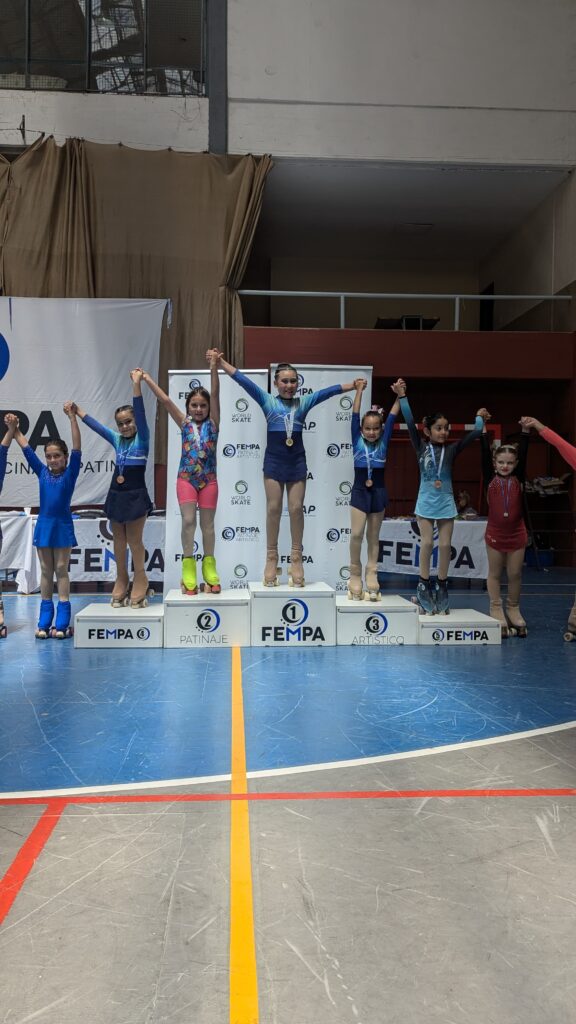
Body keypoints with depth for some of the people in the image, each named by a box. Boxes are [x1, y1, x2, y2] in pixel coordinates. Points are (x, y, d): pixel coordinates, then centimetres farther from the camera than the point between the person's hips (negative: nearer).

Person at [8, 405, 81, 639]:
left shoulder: (70, 473, -5)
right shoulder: (42, 472, 4)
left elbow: (77, 448, -14)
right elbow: (26, 448, 8)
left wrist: (72, 418, -20)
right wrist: (14, 428, 3)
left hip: (62, 525, -3)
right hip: (43, 523, 3)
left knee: (61, 569, 2)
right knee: (46, 570, 8)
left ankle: (62, 621, 4)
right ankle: (44, 619, 12)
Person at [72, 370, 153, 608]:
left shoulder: (142, 439, -6)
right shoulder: (117, 440, 9)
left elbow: (140, 412, -17)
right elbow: (96, 425, 18)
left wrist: (136, 385, -26)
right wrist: (77, 410, 23)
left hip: (136, 496, -5)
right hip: (116, 495, 6)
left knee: (134, 541, 1)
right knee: (118, 541, 10)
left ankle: (140, 585, 11)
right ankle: (121, 585, 20)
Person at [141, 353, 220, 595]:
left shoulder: (212, 423, 4)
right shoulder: (185, 423, 7)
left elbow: (215, 395, -6)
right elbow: (165, 400, 2)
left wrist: (213, 368, -15)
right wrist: (147, 379, -1)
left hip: (208, 479, 0)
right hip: (186, 478, 0)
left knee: (207, 523, 6)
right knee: (188, 520, -9)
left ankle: (209, 567, 15)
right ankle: (188, 567, 0)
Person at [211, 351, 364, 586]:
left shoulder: (303, 403, 8)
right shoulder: (267, 401, 3)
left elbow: (328, 391, 7)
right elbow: (243, 380, -3)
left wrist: (353, 385, 2)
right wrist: (220, 362, -9)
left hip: (297, 462, 2)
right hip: (273, 461, -1)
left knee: (296, 508, 2)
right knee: (273, 508, 1)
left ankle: (296, 558, 10)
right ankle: (271, 558, 10)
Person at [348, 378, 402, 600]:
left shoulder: (383, 442, 4)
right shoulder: (357, 441, 1)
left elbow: (392, 416, -1)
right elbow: (355, 415, -4)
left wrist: (399, 394, -9)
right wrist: (359, 390, -7)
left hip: (378, 492, 2)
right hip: (359, 491, -2)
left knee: (373, 536, 8)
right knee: (356, 534, -11)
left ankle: (371, 578, 12)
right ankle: (355, 577, 2)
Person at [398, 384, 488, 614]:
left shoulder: (452, 449, 4)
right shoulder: (421, 447, 0)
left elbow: (475, 433, 4)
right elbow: (410, 423, -7)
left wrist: (479, 417, 18)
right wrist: (402, 397, -11)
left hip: (446, 501, 2)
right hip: (426, 500, -2)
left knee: (445, 545, 2)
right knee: (427, 543, -5)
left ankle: (441, 588, 14)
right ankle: (424, 587, 6)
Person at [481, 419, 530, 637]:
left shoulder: (518, 479, -1)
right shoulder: (490, 478, -3)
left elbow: (523, 454, -9)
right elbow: (485, 453, -8)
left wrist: (525, 431, -17)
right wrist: (483, 427, -14)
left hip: (517, 533, 1)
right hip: (494, 532, -1)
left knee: (515, 574, 8)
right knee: (495, 573, 9)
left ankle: (513, 609, 23)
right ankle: (496, 610, 19)